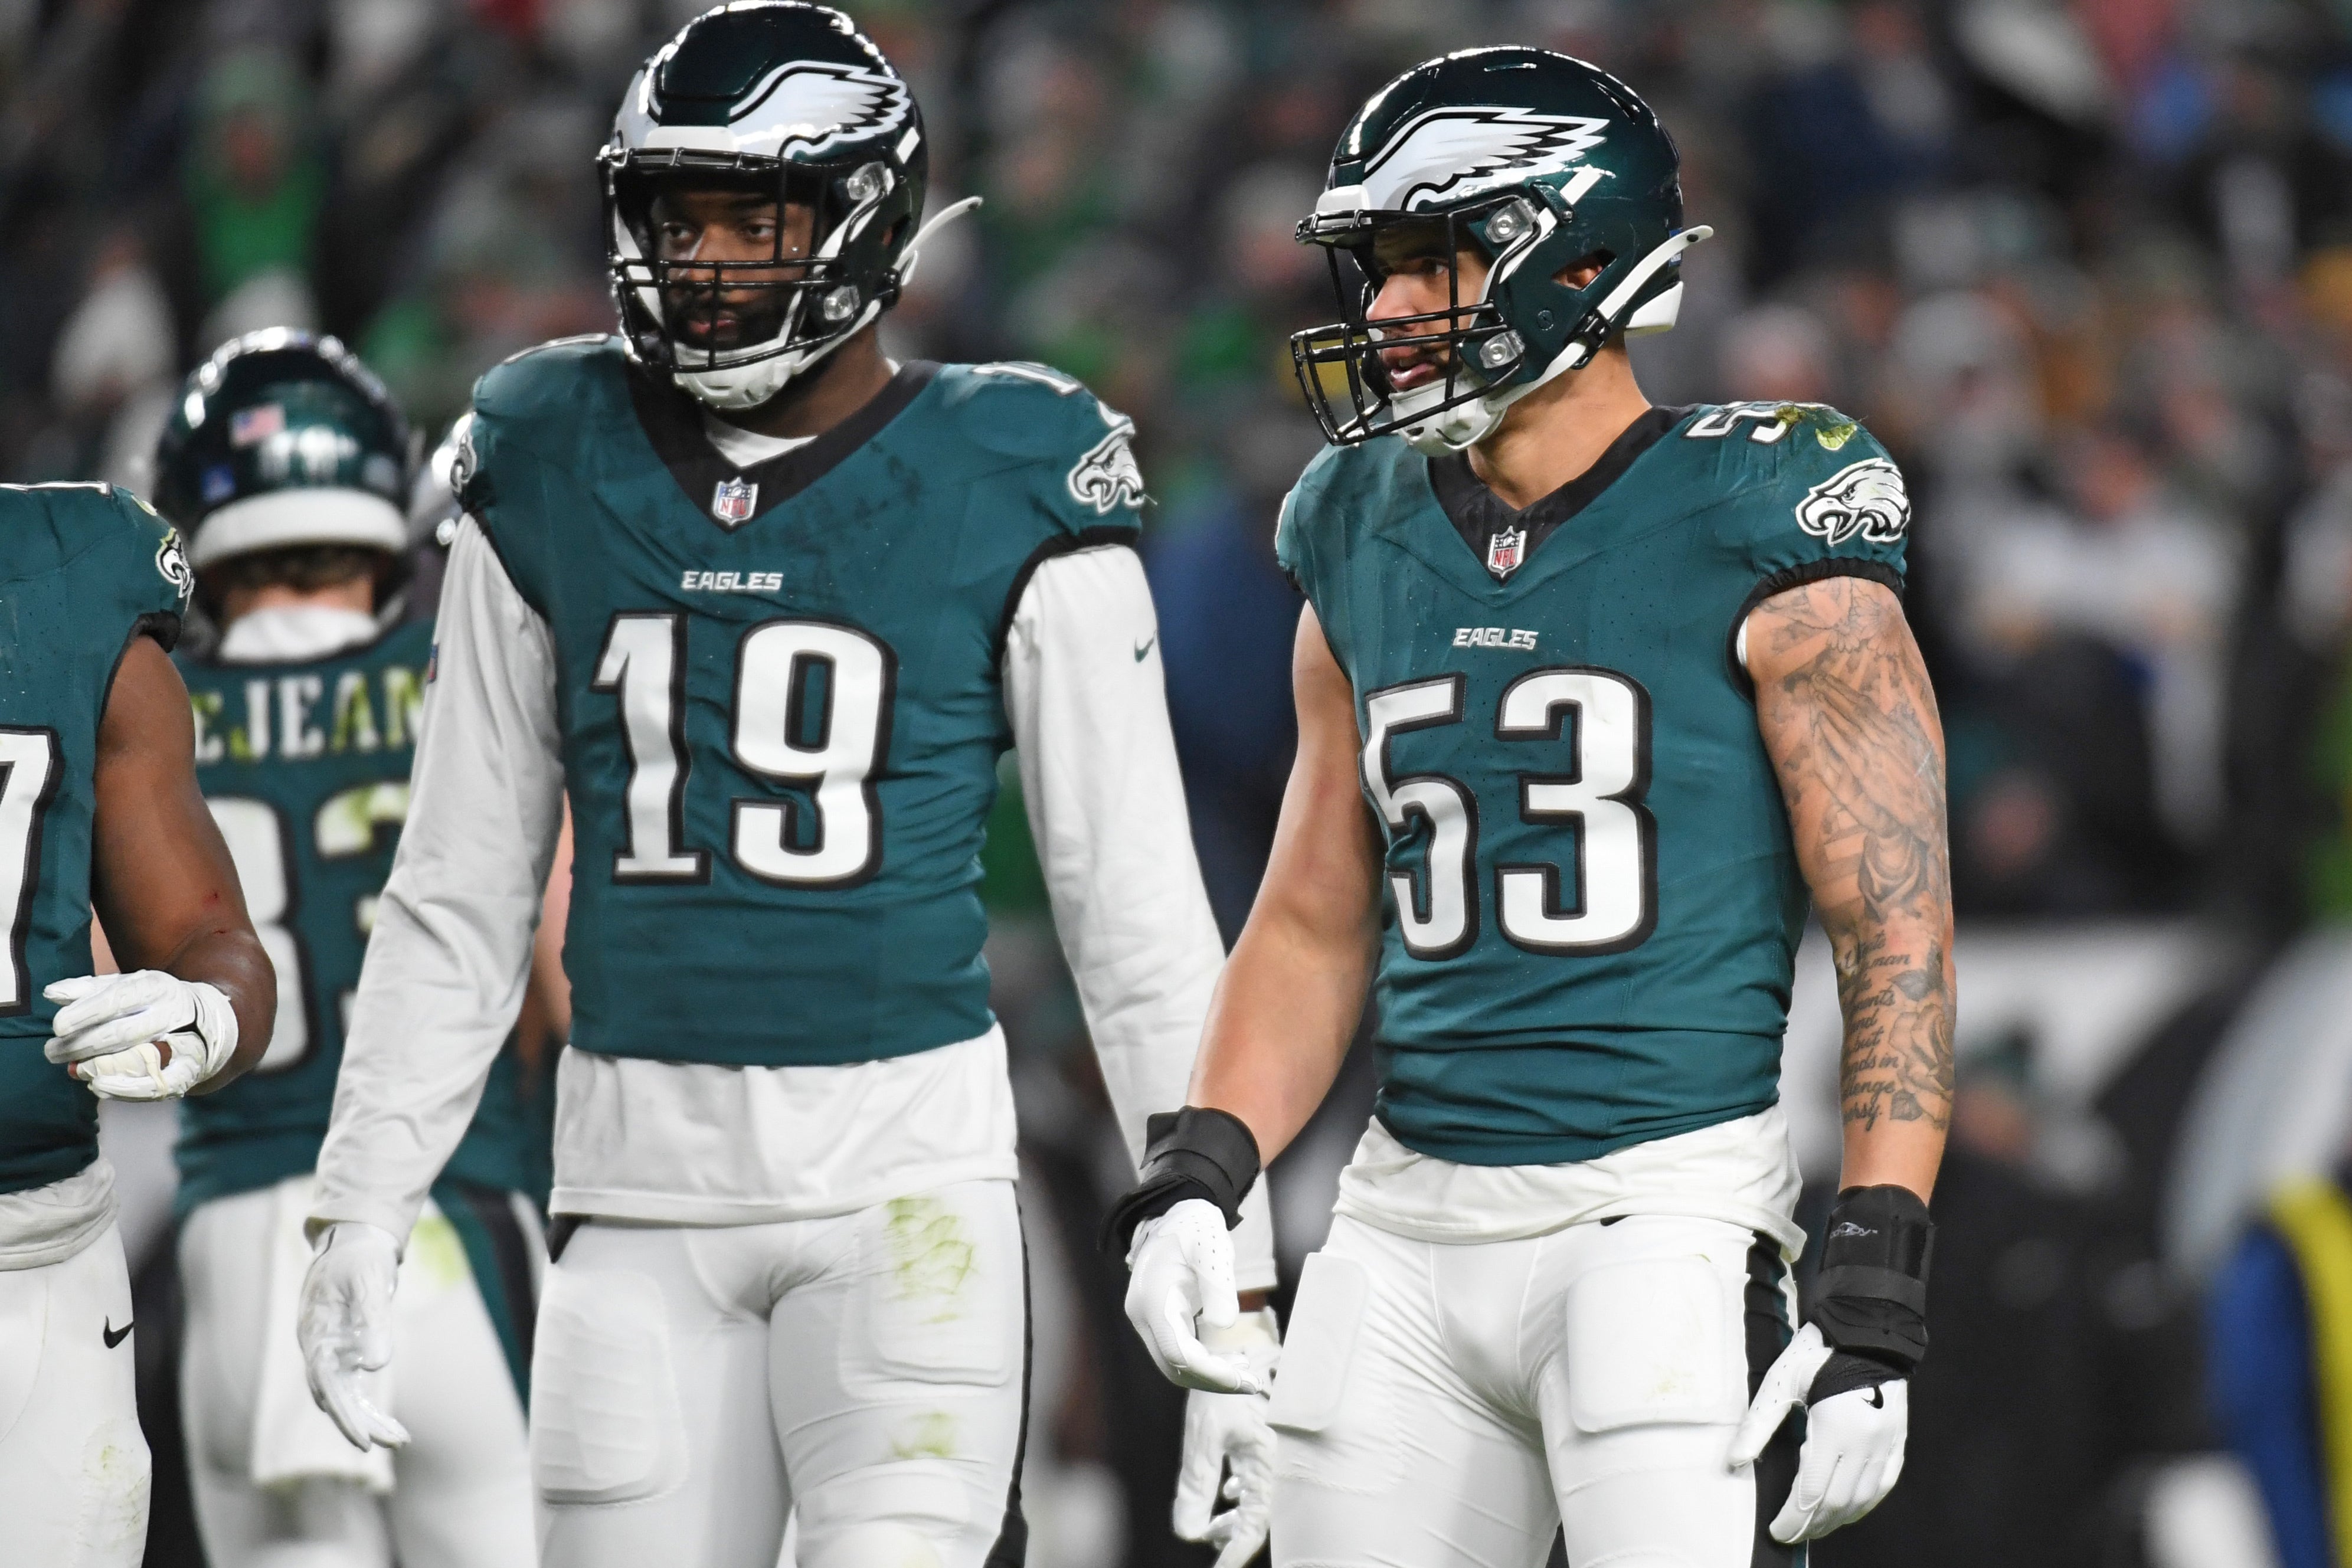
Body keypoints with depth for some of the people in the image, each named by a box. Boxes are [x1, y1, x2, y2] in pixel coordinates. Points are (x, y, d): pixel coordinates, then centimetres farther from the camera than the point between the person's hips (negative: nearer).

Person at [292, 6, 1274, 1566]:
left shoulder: (1006, 492, -2)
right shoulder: (553, 474, 8)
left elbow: (1140, 910, 1)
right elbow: (461, 892, 15)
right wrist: (364, 1204, 10)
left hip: (903, 1167, -3)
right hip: (642, 1177, 3)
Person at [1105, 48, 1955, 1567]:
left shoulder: (1749, 537, -6)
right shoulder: (1368, 546, 12)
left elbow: (1899, 937, -8)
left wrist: (1877, 1295, -15)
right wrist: (1199, 1171, 3)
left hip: (1666, 1206, -6)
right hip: (1411, 1229, 6)